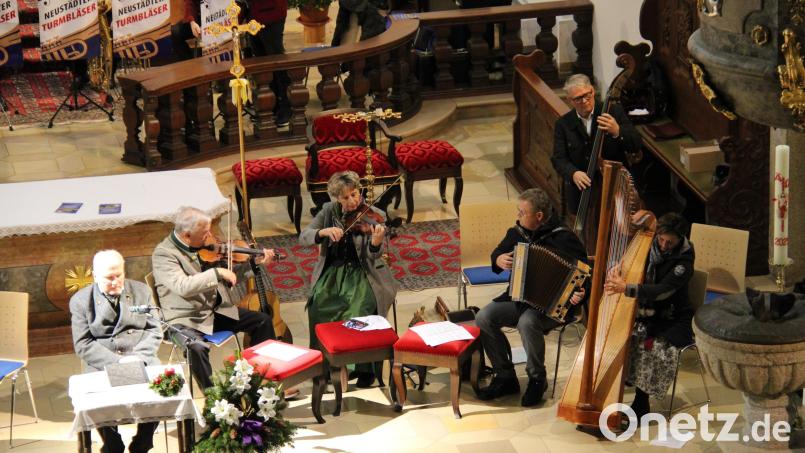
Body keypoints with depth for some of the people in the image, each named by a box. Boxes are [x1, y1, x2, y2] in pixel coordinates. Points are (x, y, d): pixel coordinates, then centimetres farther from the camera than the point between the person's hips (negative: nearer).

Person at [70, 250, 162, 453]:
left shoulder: (142, 291, 10)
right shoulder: (80, 300, 2)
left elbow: (154, 330, 7)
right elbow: (83, 345, -5)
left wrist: (139, 357, -11)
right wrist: (116, 361, -17)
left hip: (141, 362, 2)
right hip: (102, 368, -2)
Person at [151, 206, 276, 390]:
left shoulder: (205, 247, 3)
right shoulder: (163, 253, -18)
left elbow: (229, 276, 17)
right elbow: (182, 286, -34)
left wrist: (255, 262, 7)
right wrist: (218, 272, -33)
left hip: (216, 311, 8)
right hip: (185, 321, -7)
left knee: (262, 321, 6)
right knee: (197, 348, -37)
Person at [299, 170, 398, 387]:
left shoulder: (374, 215, -6)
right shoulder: (329, 211, 3)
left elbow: (373, 256, -15)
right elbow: (303, 237, -2)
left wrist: (376, 242, -39)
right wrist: (324, 232, -22)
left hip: (362, 272, -2)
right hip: (334, 270, 3)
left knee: (361, 307, -32)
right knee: (318, 304, -27)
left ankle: (365, 367, -15)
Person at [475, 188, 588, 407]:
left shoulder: (563, 238, -13)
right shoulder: (518, 232, 6)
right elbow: (498, 251, 23)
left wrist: (579, 294, -33)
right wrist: (499, 260, -2)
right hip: (518, 298, 7)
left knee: (527, 322, -36)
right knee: (484, 317, -15)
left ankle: (537, 379, -12)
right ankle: (505, 376, -2)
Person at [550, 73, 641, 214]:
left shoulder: (614, 111, 0)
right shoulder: (563, 124, 4)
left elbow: (636, 145, -5)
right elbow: (559, 159, 0)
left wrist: (617, 132, -25)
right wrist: (573, 173, -21)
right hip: (581, 191, 1)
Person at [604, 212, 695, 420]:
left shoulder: (684, 260, -14)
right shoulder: (648, 247, 1)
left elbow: (662, 291, -26)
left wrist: (626, 288, -36)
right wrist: (616, 269, -13)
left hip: (671, 320, -5)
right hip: (644, 314, 5)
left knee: (652, 346, -31)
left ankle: (641, 403, -16)